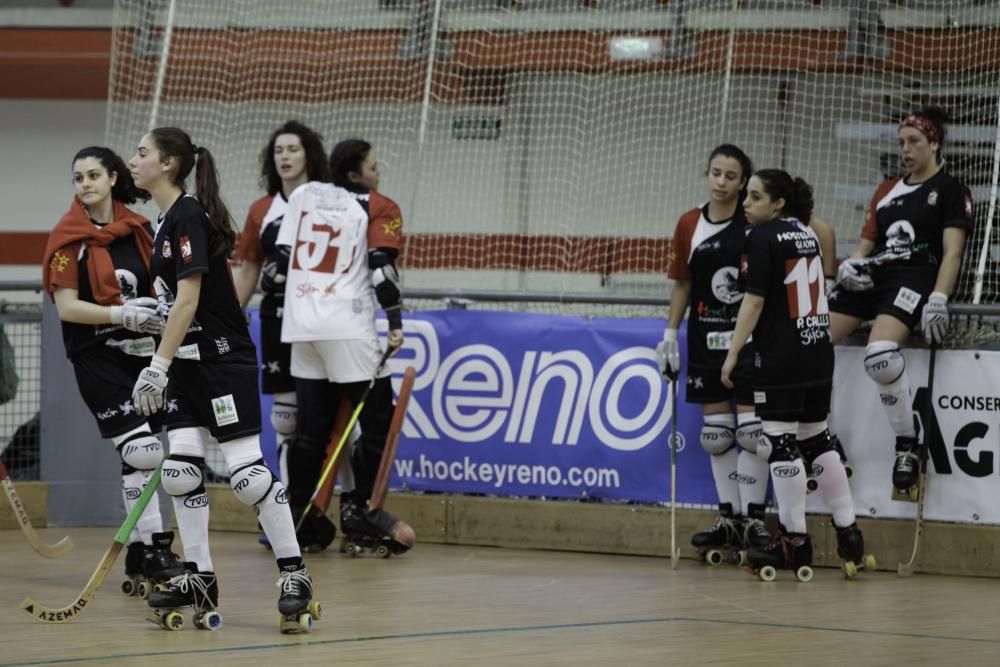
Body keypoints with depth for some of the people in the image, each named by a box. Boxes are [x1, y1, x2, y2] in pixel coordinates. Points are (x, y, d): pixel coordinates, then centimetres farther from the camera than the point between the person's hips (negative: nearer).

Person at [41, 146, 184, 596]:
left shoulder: (138, 228, 6)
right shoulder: (68, 237, -6)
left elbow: (158, 287, 18)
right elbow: (66, 307, -12)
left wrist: (160, 312, -2)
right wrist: (122, 314, -22)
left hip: (145, 353, 5)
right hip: (97, 359, -5)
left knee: (141, 455, 6)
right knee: (142, 451, -14)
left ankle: (138, 558, 16)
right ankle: (155, 552, -7)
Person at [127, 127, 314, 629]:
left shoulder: (189, 217, -16)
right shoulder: (167, 220, 13)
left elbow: (188, 299, -22)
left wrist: (158, 366, -24)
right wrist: (165, 367, 21)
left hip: (224, 360, -9)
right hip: (189, 362, 9)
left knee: (248, 472, -10)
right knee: (180, 468, 3)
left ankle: (294, 575, -4)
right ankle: (199, 577, 9)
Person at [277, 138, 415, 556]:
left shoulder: (302, 195, 15)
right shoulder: (378, 209, 0)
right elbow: (382, 268, -11)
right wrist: (395, 322, -8)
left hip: (301, 327, 6)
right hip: (347, 329, -6)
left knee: (311, 427, 10)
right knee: (378, 419, 1)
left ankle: (297, 518, 10)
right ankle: (360, 510, -2)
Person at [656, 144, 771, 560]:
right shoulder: (689, 225, 4)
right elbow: (682, 283, 10)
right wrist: (670, 335, 7)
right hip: (706, 335, 4)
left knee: (751, 427, -6)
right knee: (715, 429, 6)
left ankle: (753, 518, 0)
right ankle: (729, 517, 13)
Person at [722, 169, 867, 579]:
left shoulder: (762, 237, -10)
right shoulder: (807, 232, 13)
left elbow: (754, 302, -14)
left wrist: (732, 354, -11)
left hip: (781, 357, -8)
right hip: (819, 350, 8)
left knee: (781, 442, -3)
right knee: (817, 437, 15)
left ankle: (794, 542, -2)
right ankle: (848, 533, 15)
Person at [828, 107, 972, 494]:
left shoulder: (951, 191, 4)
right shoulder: (887, 191, 22)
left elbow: (952, 251, -6)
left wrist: (938, 299, -20)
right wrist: (849, 265, -1)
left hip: (914, 277, -7)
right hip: (872, 276, 7)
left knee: (880, 354, -34)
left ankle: (908, 445, -18)